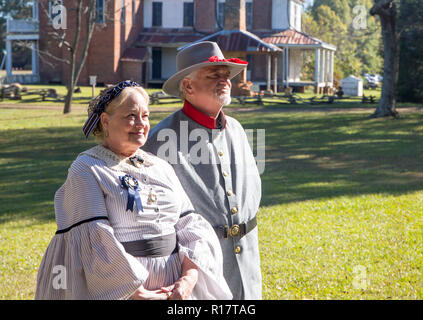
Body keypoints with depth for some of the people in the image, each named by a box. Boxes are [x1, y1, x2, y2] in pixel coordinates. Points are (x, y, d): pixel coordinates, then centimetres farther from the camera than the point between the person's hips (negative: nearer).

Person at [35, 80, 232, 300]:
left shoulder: (162, 168, 10)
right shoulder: (86, 170, -6)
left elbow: (191, 225, 2)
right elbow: (95, 242, -15)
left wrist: (189, 280, -13)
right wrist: (137, 292, -20)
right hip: (119, 289, -5)